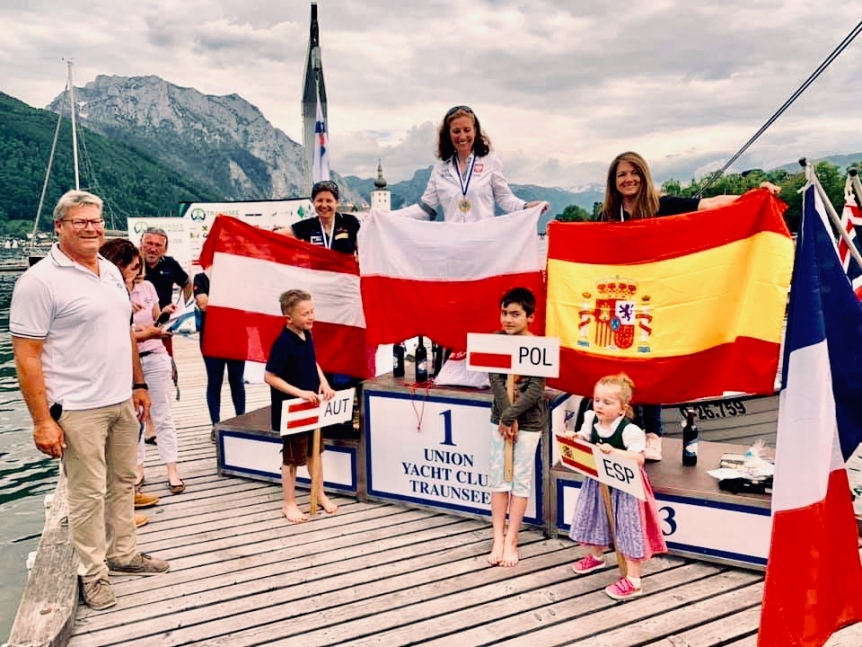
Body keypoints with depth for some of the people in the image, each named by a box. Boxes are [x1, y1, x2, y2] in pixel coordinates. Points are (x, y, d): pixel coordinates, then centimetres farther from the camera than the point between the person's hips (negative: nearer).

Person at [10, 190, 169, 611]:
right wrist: (42, 420, -18)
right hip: (78, 410, -7)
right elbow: (26, 355, -15)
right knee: (88, 494, 4)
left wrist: (138, 385, 17)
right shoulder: (39, 280, -14)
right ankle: (93, 573, 21)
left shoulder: (110, 270, 9)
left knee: (123, 482, 17)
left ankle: (123, 553, 34)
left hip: (122, 402, 7)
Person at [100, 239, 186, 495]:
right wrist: (144, 334, -25)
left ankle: (172, 471, 12)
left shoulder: (146, 287, -1)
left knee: (162, 416, 6)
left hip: (155, 358, 2)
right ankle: (138, 469, 25)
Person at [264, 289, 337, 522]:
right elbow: (269, 377, -23)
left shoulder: (307, 336, 0)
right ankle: (289, 503, 24)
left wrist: (323, 382, -1)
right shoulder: (283, 343, -24)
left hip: (312, 406, 8)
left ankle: (320, 494, 38)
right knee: (292, 457, 7)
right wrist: (300, 392, -26)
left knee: (315, 450, 21)